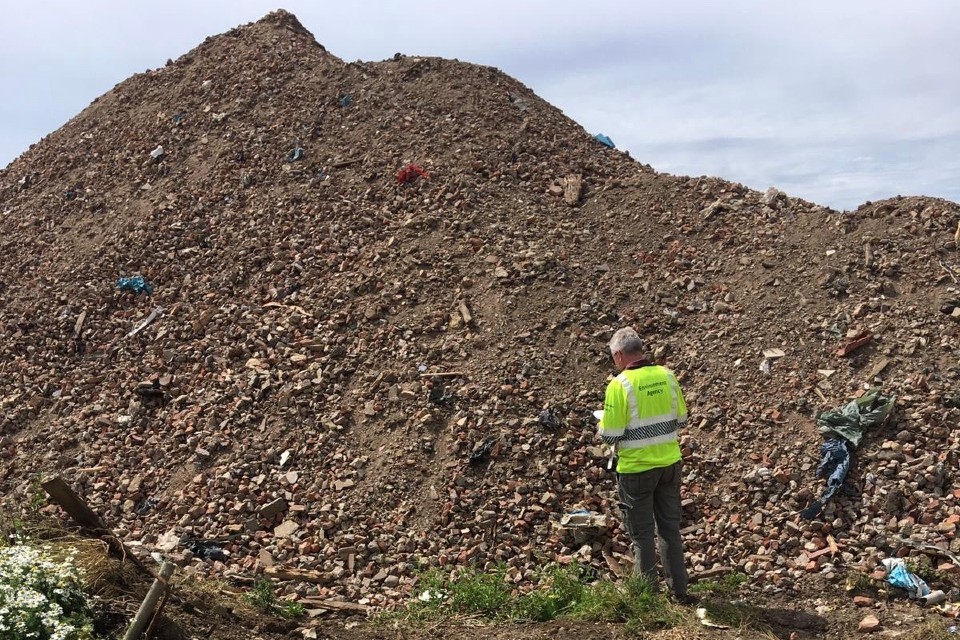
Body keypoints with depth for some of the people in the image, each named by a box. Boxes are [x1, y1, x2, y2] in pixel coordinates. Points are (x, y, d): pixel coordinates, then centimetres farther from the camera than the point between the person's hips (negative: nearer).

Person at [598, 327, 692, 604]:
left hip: (636, 469, -5)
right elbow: (680, 418, 8)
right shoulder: (666, 376, -2)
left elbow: (610, 435, -17)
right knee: (670, 528, 16)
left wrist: (602, 424, 4)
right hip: (669, 463, 5)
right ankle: (679, 591, 24)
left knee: (642, 533, 9)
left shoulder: (620, 385, -18)